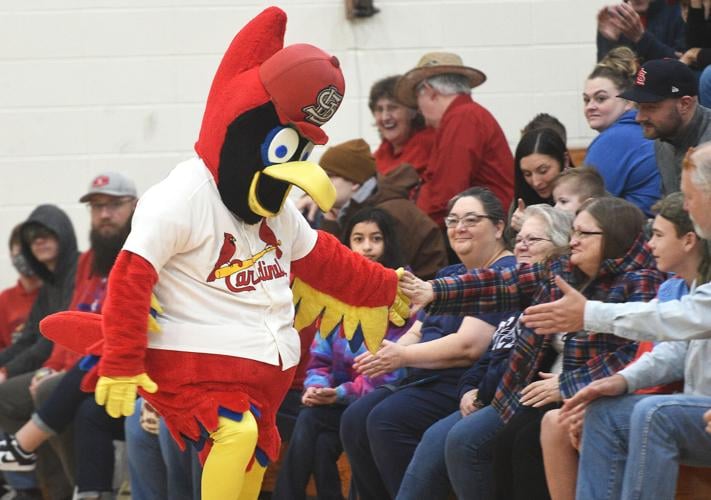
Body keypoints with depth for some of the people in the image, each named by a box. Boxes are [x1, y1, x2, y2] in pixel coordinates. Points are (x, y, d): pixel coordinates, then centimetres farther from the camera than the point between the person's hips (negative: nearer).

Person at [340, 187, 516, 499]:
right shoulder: (449, 275, 22)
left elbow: (469, 345, -20)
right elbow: (416, 332, 18)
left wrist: (404, 356, -14)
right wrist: (389, 356, -6)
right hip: (426, 381, 10)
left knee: (386, 420, -27)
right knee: (355, 420, -9)